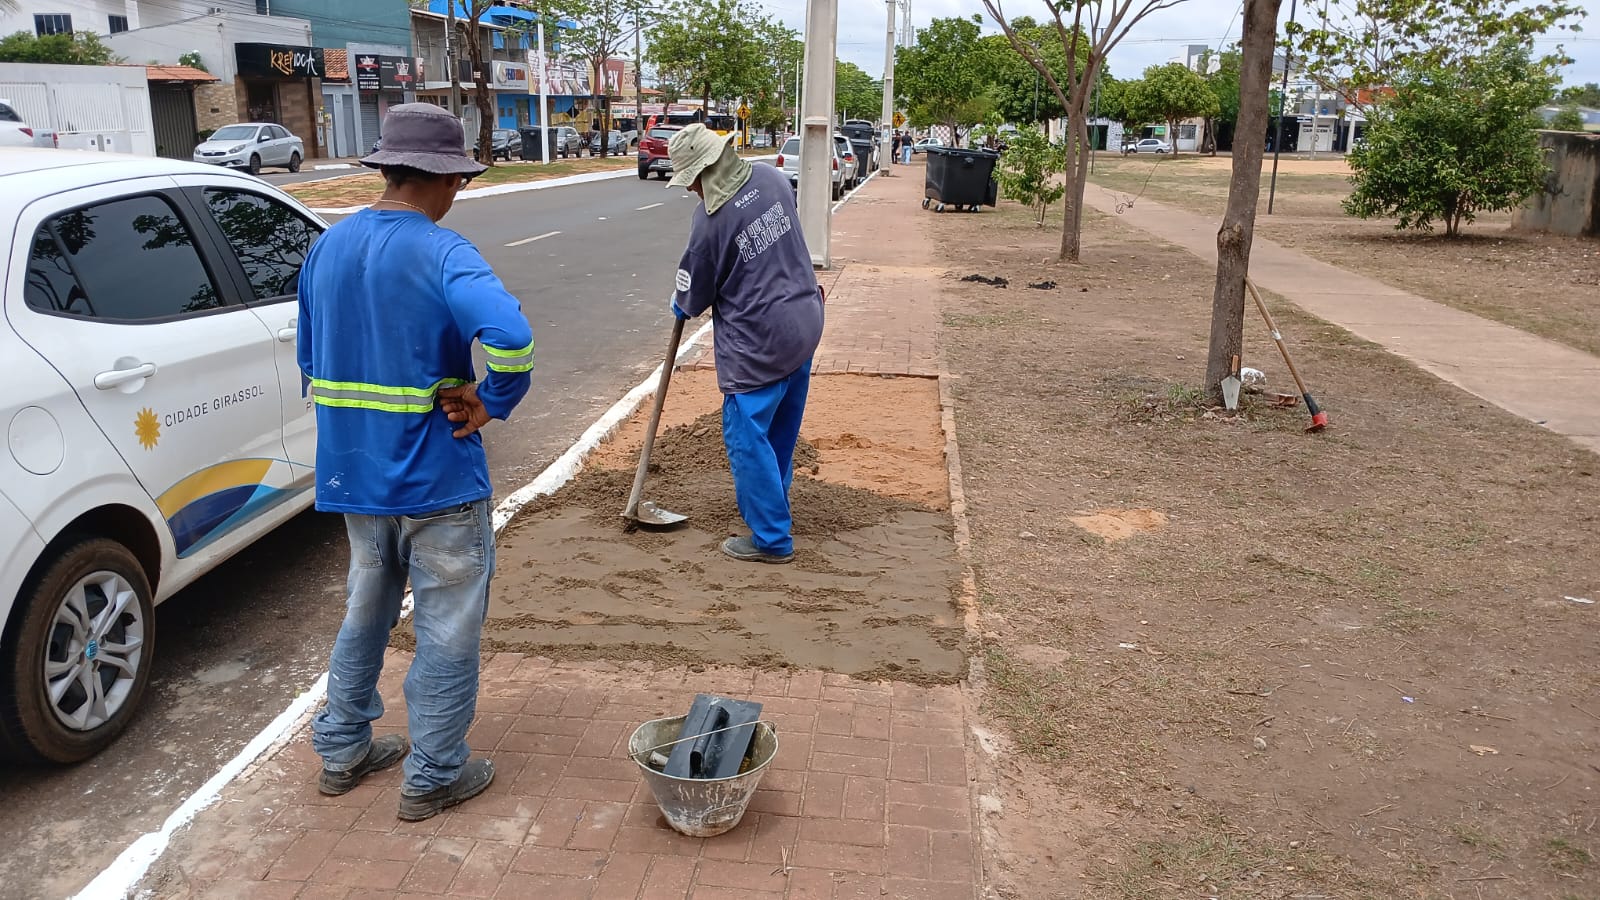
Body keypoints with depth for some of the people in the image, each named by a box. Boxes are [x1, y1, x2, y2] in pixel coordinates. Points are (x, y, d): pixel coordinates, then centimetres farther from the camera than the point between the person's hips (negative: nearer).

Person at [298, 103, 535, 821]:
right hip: (438, 476, -7)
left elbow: (311, 360, 14)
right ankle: (432, 777, 21)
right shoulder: (442, 255, -18)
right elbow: (509, 339, -36)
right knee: (447, 628, 8)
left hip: (351, 469, 7)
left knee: (365, 611, 24)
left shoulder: (326, 249, 5)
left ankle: (341, 750, 37)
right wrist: (491, 404, -20)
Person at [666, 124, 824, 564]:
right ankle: (771, 503, 39)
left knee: (748, 437, 2)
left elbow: (693, 295, -5)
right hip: (804, 320, 8)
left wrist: (680, 307, 17)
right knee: (782, 427, 21)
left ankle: (771, 539, 7)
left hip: (757, 341, -8)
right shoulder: (772, 178, -1)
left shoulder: (710, 219, -19)